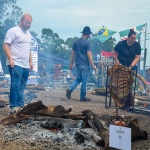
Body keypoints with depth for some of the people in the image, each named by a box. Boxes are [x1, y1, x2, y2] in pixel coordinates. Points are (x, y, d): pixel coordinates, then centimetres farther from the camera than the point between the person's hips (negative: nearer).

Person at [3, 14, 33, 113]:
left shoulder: (28, 33, 19)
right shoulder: (13, 31, -6)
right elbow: (6, 45, -11)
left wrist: (30, 61, 19)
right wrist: (10, 58, -21)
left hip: (25, 65, 8)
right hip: (16, 64, -8)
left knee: (22, 87, 10)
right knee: (15, 86, -11)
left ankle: (20, 105, 16)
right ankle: (14, 106, -5)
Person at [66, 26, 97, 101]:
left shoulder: (76, 42, 9)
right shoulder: (87, 42, -9)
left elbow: (73, 53, 12)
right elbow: (89, 54, -14)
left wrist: (71, 63, 19)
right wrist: (93, 65, -11)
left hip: (77, 64, 6)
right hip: (84, 64, -6)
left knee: (78, 79, 18)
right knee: (84, 81, 3)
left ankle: (70, 89, -3)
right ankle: (82, 97, 9)